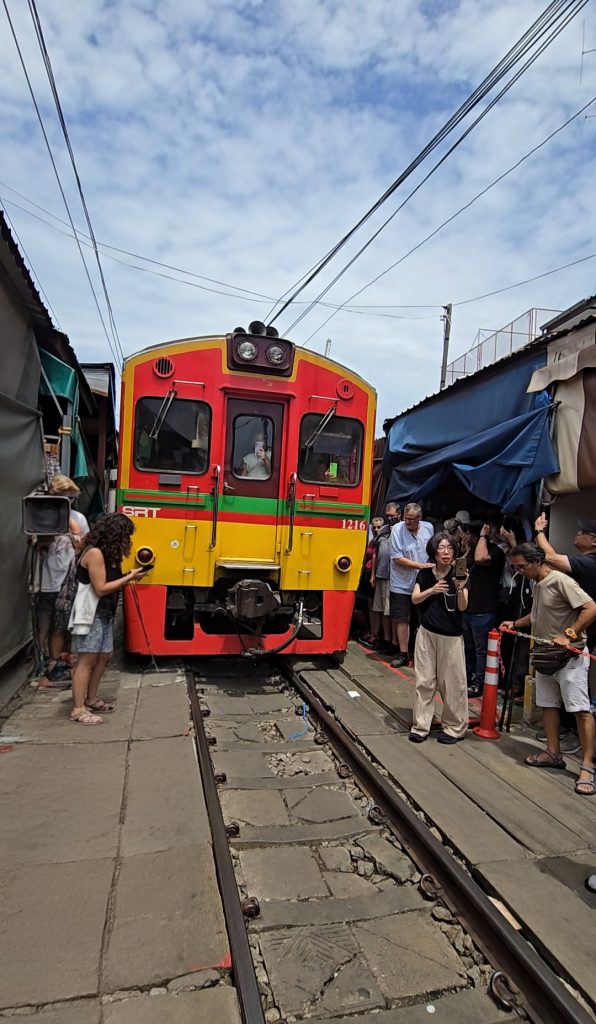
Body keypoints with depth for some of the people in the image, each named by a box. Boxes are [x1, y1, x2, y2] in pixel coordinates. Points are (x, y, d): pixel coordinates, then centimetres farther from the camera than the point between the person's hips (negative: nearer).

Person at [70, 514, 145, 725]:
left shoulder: (108, 552, 10)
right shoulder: (94, 553, -20)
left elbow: (112, 581, 8)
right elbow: (101, 588, -22)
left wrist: (129, 576, -4)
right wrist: (129, 577, -17)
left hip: (104, 613, 10)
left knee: (103, 656, 14)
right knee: (86, 660, -6)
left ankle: (91, 699, 26)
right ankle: (78, 710, 1)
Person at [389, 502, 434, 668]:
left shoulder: (428, 528, 0)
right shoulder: (398, 529, -12)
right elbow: (397, 558, -15)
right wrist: (421, 565, -17)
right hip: (402, 584, -2)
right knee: (401, 619, 4)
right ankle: (403, 654, 15)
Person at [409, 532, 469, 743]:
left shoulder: (458, 574, -8)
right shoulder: (425, 573, 1)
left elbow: (462, 607, -14)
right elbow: (414, 599, -3)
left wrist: (460, 589, -33)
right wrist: (432, 590, -19)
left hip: (451, 636, -2)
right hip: (427, 633, 3)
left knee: (452, 683, 4)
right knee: (424, 681, 7)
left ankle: (454, 728, 18)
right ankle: (421, 726, 15)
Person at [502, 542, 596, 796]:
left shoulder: (561, 581, -18)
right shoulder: (537, 584, 10)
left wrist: (568, 635, -25)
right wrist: (515, 623, 13)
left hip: (570, 654, -9)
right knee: (548, 704, 14)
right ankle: (553, 753, 26)